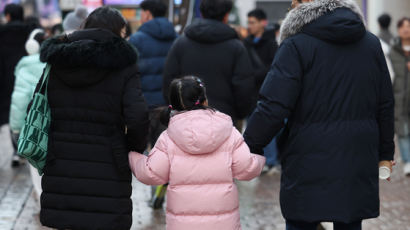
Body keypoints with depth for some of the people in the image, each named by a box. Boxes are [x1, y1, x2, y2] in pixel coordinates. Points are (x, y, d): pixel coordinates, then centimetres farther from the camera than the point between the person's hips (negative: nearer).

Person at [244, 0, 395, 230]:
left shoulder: (296, 46, -10)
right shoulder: (372, 43, 8)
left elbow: (273, 107, -15)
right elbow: (385, 105, 13)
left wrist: (249, 148, -5)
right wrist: (385, 154, 21)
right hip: (358, 164, 5)